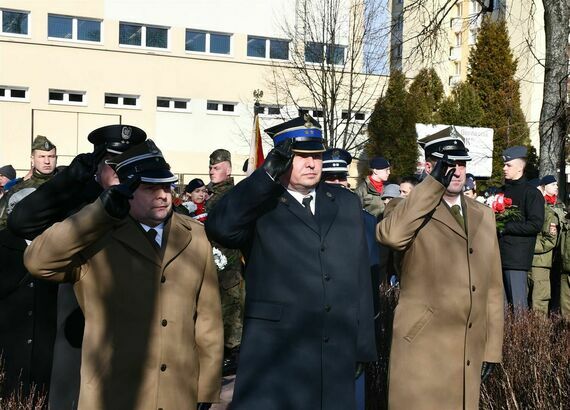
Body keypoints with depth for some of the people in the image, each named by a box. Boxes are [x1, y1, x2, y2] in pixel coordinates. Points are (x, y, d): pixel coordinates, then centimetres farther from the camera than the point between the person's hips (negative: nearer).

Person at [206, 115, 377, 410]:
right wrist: (268, 174, -24)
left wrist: (364, 345, 10)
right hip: (275, 360, -4)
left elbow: (360, 278, 12)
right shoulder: (260, 205, -3)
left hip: (338, 358, 4)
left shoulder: (346, 203, 11)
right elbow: (219, 227, -24)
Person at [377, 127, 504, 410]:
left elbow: (492, 285, 12)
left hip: (470, 353, 5)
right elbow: (389, 235, -30)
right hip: (422, 352, -5)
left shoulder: (483, 215, 11)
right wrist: (434, 183, -24)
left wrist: (492, 349, 9)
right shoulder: (412, 211, -5)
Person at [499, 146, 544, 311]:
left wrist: (506, 228, -14)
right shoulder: (502, 191, 19)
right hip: (499, 255, 7)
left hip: (517, 259, -7)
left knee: (518, 305, -6)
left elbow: (535, 224, -12)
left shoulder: (531, 193, -3)